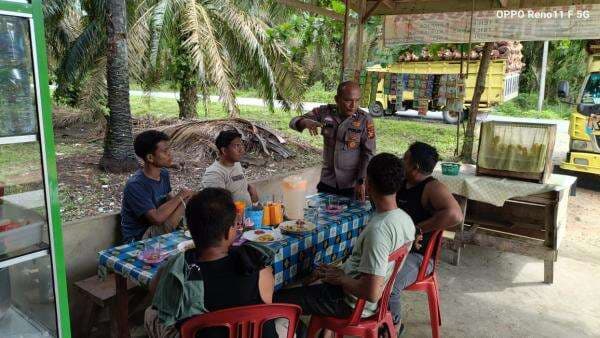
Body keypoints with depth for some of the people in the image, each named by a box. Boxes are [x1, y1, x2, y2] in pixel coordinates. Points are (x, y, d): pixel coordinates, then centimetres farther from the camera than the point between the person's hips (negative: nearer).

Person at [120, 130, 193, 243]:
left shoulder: (164, 174, 2)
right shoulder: (135, 185, -23)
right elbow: (157, 218, -30)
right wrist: (180, 197, -19)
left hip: (159, 229, 8)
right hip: (138, 239, -8)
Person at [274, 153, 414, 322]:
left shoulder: (378, 229, -32)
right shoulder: (406, 219, -4)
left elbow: (371, 293, -33)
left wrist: (341, 278, -15)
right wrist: (342, 271, 7)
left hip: (352, 303, -9)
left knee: (278, 299, -4)